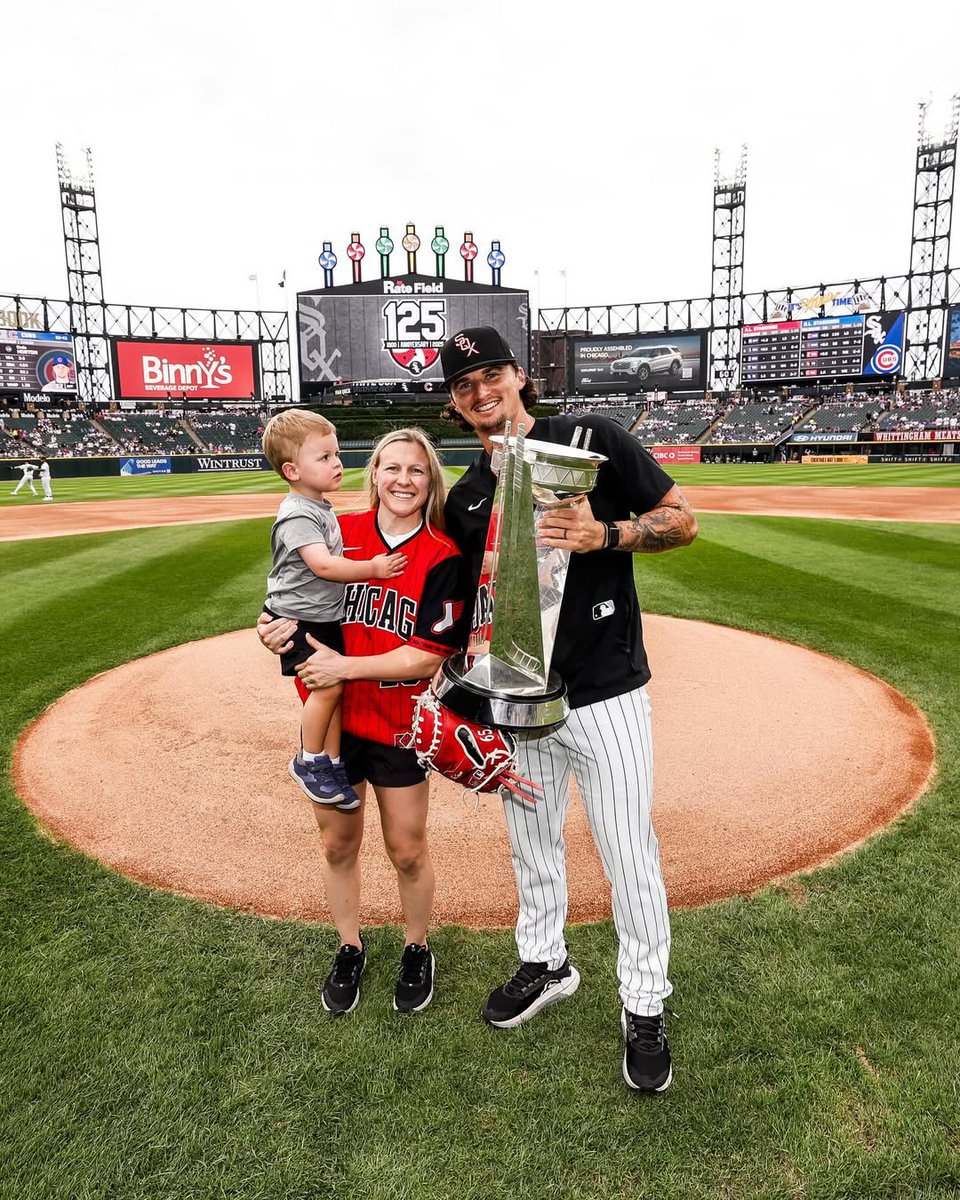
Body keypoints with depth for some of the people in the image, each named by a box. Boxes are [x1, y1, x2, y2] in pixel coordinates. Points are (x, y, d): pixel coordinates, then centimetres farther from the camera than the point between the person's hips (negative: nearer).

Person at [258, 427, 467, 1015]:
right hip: (331, 719, 3)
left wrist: (346, 666, -23)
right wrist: (278, 629, -14)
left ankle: (417, 949, 38)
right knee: (339, 844, 16)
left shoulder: (443, 557, -12)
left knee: (407, 849, 11)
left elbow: (427, 657, -17)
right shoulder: (338, 533, -3)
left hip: (400, 726, -2)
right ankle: (350, 947, 41)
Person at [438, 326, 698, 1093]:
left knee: (629, 854, 5)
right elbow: (479, 603, 13)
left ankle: (645, 1007, 27)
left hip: (605, 693, -4)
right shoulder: (466, 499, 7)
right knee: (532, 841, 19)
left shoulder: (595, 439, -7)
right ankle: (546, 965, 44)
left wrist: (604, 535, -23)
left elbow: (683, 522, -7)